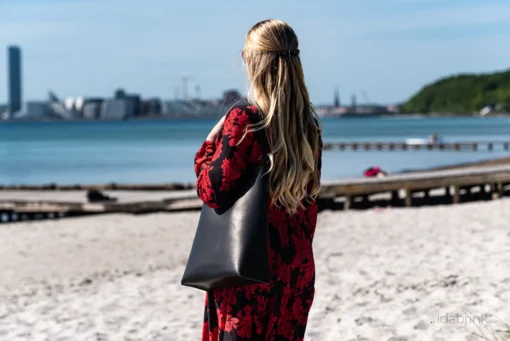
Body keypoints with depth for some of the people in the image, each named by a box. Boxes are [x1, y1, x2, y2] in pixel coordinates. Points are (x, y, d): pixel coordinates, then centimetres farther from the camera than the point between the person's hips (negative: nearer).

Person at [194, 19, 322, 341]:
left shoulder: (243, 119, -15)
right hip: (298, 265, 6)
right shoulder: (308, 125, 5)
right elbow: (310, 199, 12)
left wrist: (206, 151, 1)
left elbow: (214, 191, -16)